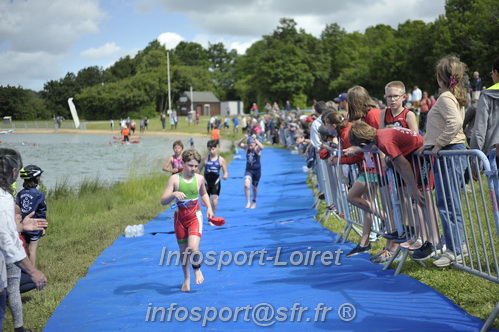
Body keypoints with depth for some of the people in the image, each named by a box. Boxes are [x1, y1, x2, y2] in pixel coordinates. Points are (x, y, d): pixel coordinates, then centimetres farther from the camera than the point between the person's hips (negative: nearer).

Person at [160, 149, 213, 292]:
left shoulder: (199, 179, -1)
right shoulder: (174, 179, -8)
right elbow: (163, 201, -12)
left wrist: (209, 207, 7)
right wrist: (174, 194, -30)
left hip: (195, 217, 0)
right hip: (180, 218, 1)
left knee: (193, 248, -22)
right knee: (183, 252, 11)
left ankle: (197, 269, 9)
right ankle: (186, 279, 32)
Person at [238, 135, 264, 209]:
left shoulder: (257, 149, -14)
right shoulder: (246, 148, -7)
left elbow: (262, 147, -38)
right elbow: (239, 144, -23)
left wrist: (255, 139, -40)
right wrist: (243, 138, -38)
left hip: (257, 170, -1)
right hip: (248, 170, 1)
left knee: (254, 187, 15)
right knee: (246, 185, -21)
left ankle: (254, 201, 41)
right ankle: (248, 202, -12)